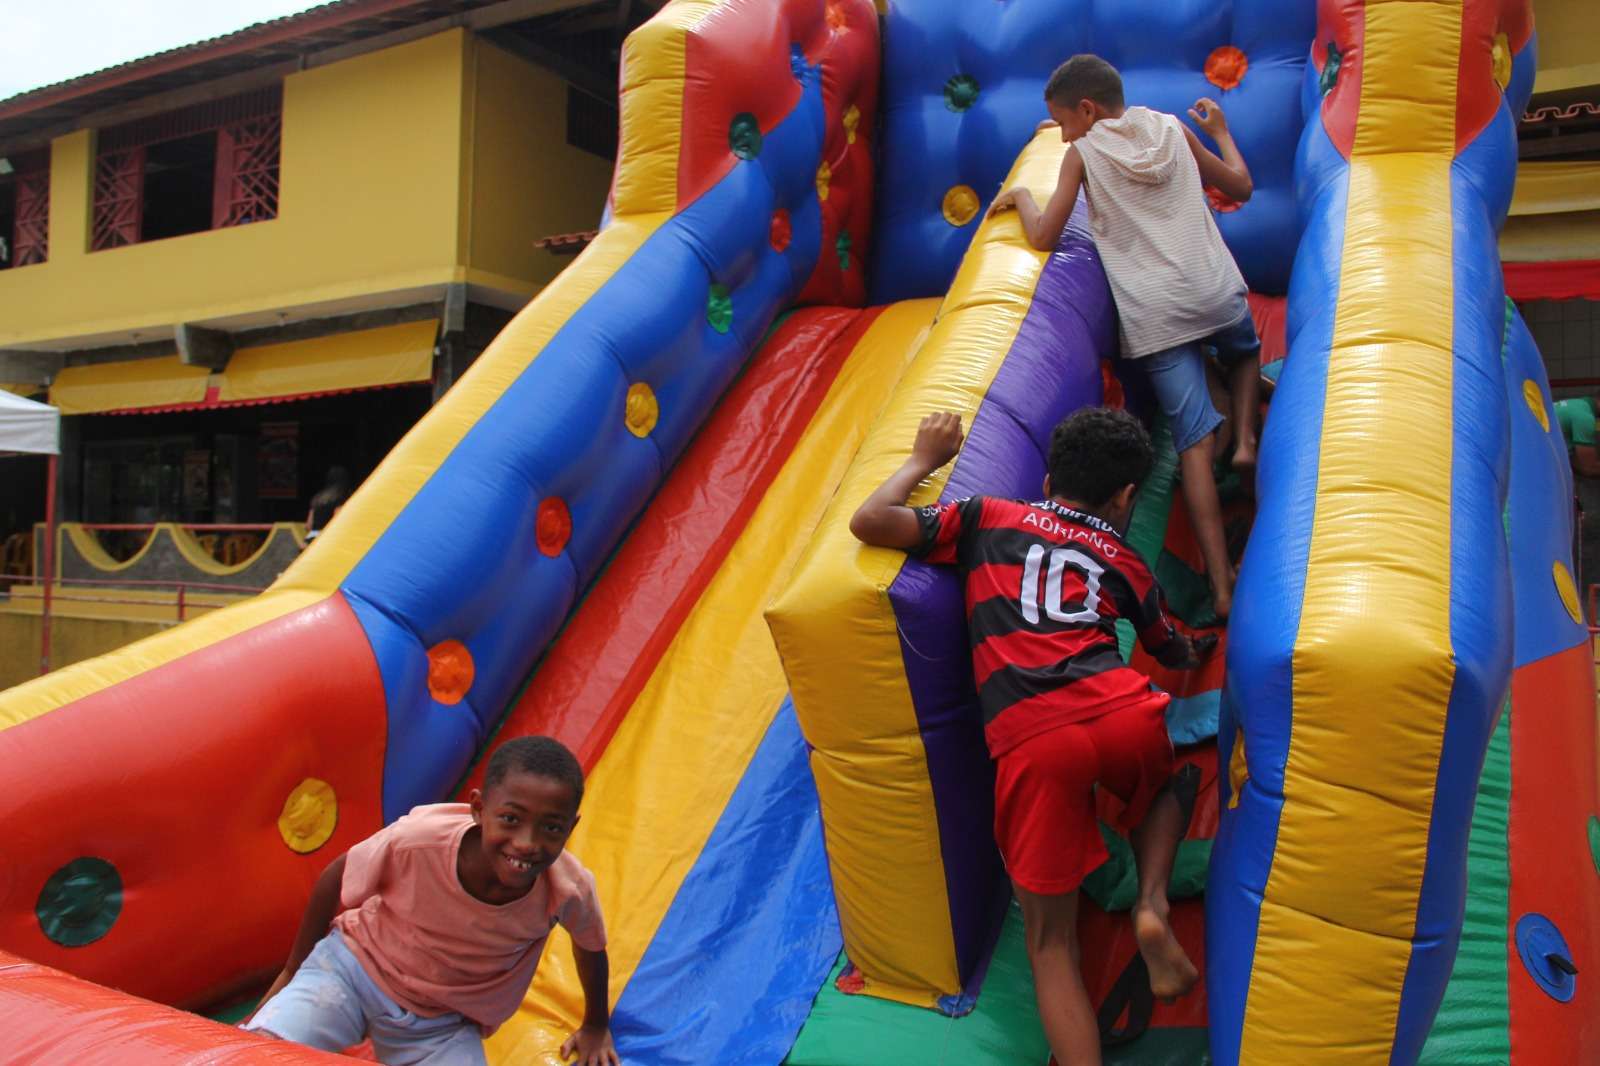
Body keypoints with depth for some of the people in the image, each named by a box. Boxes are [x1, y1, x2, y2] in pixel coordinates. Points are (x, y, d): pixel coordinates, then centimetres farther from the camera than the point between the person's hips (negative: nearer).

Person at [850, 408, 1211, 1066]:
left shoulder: (989, 518, 19)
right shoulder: (1126, 564, 25)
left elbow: (868, 524, 10)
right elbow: (1177, 655, 43)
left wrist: (924, 459, 27)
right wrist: (1202, 649, 67)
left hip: (1027, 740, -1)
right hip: (1123, 711, 2)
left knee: (1051, 939, 10)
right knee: (1160, 793, 38)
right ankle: (1152, 905, 12)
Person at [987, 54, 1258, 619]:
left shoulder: (1083, 152, 2)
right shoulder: (1173, 129, 13)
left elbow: (1044, 238, 0)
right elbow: (1240, 187, 21)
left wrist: (1020, 195, 19)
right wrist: (1220, 132, 37)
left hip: (1155, 317, -3)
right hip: (1217, 292, 3)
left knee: (1195, 442, -3)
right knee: (1244, 355, 37)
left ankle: (1221, 587, -10)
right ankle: (1245, 440, 10)